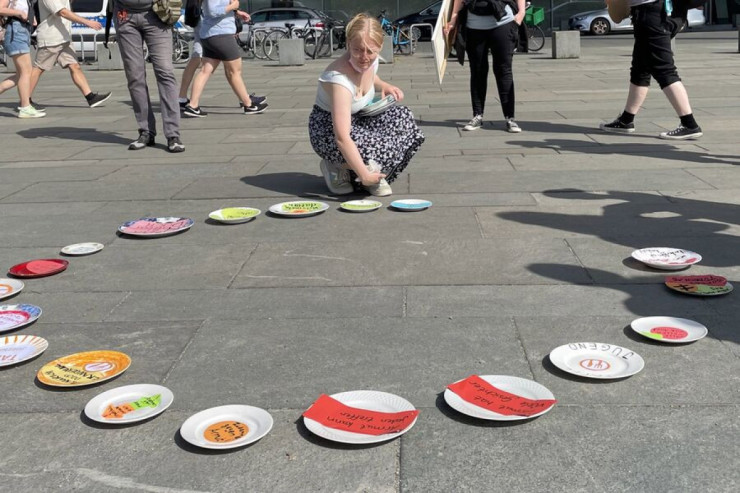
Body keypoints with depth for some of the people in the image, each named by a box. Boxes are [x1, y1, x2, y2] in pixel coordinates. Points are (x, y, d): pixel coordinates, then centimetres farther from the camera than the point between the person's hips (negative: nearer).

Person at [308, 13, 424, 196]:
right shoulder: (339, 78, -34)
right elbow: (342, 138, -40)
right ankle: (337, 168, 0)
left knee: (403, 118, -12)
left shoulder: (371, 61, -11)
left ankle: (376, 177, 0)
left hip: (358, 119, 8)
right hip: (328, 131, -8)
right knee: (379, 150, -29)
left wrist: (384, 86, -3)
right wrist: (364, 174, -44)